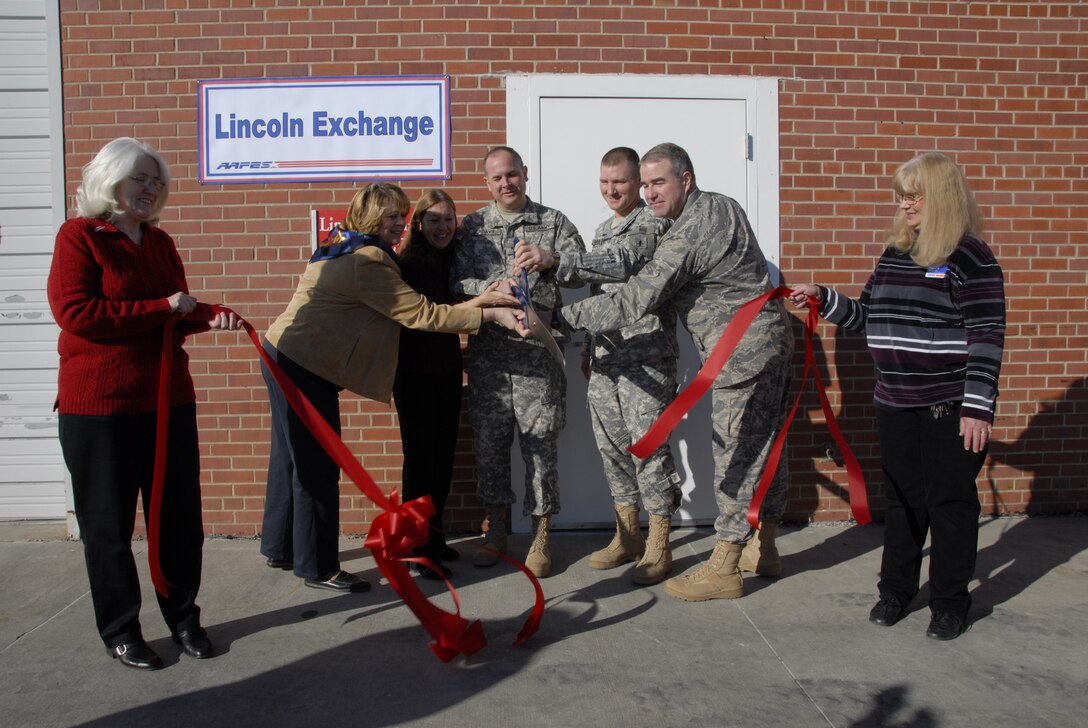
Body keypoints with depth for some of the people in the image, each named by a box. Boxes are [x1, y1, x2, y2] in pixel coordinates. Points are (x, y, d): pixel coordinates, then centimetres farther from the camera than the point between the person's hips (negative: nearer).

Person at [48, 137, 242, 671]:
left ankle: (184, 618, 27)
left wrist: (209, 319, -4)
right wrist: (163, 308, -16)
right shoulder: (78, 236, -6)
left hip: (168, 398, 6)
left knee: (179, 515, 11)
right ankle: (120, 632, 23)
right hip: (98, 405, -6)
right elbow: (75, 313, -17)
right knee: (109, 523, 7)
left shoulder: (160, 242, 13)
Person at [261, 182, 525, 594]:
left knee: (293, 458, 19)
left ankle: (280, 548, 34)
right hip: (303, 368, -11)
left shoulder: (352, 252, 12)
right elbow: (421, 314, -23)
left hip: (288, 360, 11)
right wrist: (490, 314, -21)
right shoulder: (365, 262, -21)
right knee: (318, 467, -3)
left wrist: (475, 301, -6)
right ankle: (318, 569, 9)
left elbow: (408, 306, 3)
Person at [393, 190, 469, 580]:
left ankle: (434, 537, 25)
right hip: (415, 374, -6)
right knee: (420, 457, -2)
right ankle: (419, 548, 8)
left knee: (443, 456, 11)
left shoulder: (453, 262, 7)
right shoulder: (406, 263, -10)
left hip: (447, 372, 6)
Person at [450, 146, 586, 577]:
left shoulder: (554, 223, 8)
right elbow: (457, 282, 1)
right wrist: (492, 290, -16)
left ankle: (540, 538, 14)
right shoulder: (471, 227, 12)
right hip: (487, 352, 2)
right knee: (489, 440, 7)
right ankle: (495, 531, 23)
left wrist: (547, 263, -19)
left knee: (540, 441, 0)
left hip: (538, 351, -2)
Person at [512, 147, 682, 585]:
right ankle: (627, 537, 23)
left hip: (647, 354, -8)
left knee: (648, 446, -5)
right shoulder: (603, 230, 19)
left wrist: (555, 262, -38)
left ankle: (658, 547, 7)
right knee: (611, 444, 10)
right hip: (607, 355, 8)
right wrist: (589, 347, 22)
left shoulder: (653, 224, -8)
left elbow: (621, 263, -27)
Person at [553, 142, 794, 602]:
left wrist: (562, 317, -14)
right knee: (762, 446, 16)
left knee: (737, 453, -4)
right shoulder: (722, 205, 11)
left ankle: (723, 568, 4)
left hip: (743, 352, -10)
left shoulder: (685, 239, -20)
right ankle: (765, 548, 28)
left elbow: (631, 303, -21)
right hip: (771, 339, 10)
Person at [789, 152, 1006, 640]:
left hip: (951, 406, -6)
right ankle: (895, 589, 30)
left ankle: (950, 601, 22)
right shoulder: (894, 254, 10)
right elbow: (866, 316, 15)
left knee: (950, 501, 6)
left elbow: (987, 336, -13)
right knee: (902, 499, 15)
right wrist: (822, 299, 1)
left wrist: (977, 406, -16)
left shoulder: (971, 257, -10)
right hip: (896, 404, 6)